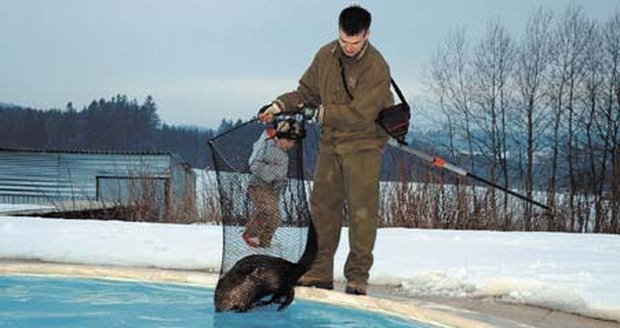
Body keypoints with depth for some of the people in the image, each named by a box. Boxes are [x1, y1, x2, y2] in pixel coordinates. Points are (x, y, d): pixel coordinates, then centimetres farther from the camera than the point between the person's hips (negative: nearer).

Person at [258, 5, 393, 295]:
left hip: (363, 143, -6)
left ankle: (358, 275, 1)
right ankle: (320, 271, 15)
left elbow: (359, 114, -23)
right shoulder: (326, 56, 1)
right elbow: (308, 91, 14)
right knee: (322, 204, 6)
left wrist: (322, 113, -13)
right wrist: (282, 105, -2)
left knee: (361, 208, -8)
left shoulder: (376, 68, -18)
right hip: (330, 142, 6)